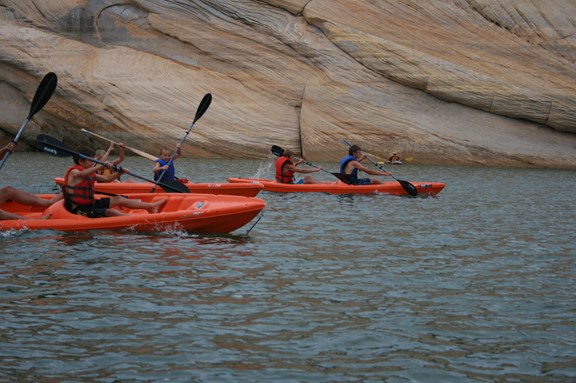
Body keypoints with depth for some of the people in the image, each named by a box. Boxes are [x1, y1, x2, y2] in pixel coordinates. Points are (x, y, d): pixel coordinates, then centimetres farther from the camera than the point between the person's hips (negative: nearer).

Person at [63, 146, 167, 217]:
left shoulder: (90, 174, 15)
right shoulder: (74, 172, -14)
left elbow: (106, 179, 19)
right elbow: (83, 174, -39)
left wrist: (120, 173, 2)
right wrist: (101, 166, -47)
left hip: (89, 204, 10)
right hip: (78, 210, -10)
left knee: (118, 199, 6)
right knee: (110, 211, -27)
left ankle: (152, 206, 5)